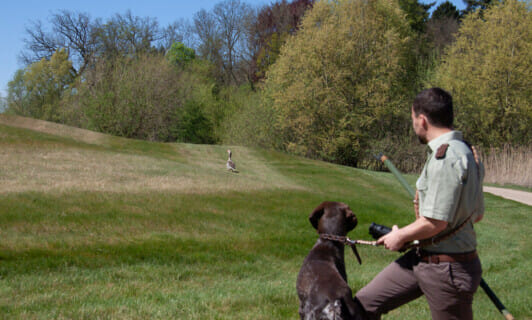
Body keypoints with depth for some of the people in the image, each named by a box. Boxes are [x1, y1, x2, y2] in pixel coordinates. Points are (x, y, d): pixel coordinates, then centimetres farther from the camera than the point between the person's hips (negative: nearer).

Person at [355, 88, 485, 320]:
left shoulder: (445, 158, -23)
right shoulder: (467, 153, 9)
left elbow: (435, 222, -25)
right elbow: (477, 215, 14)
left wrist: (400, 236, -8)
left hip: (447, 268, -10)